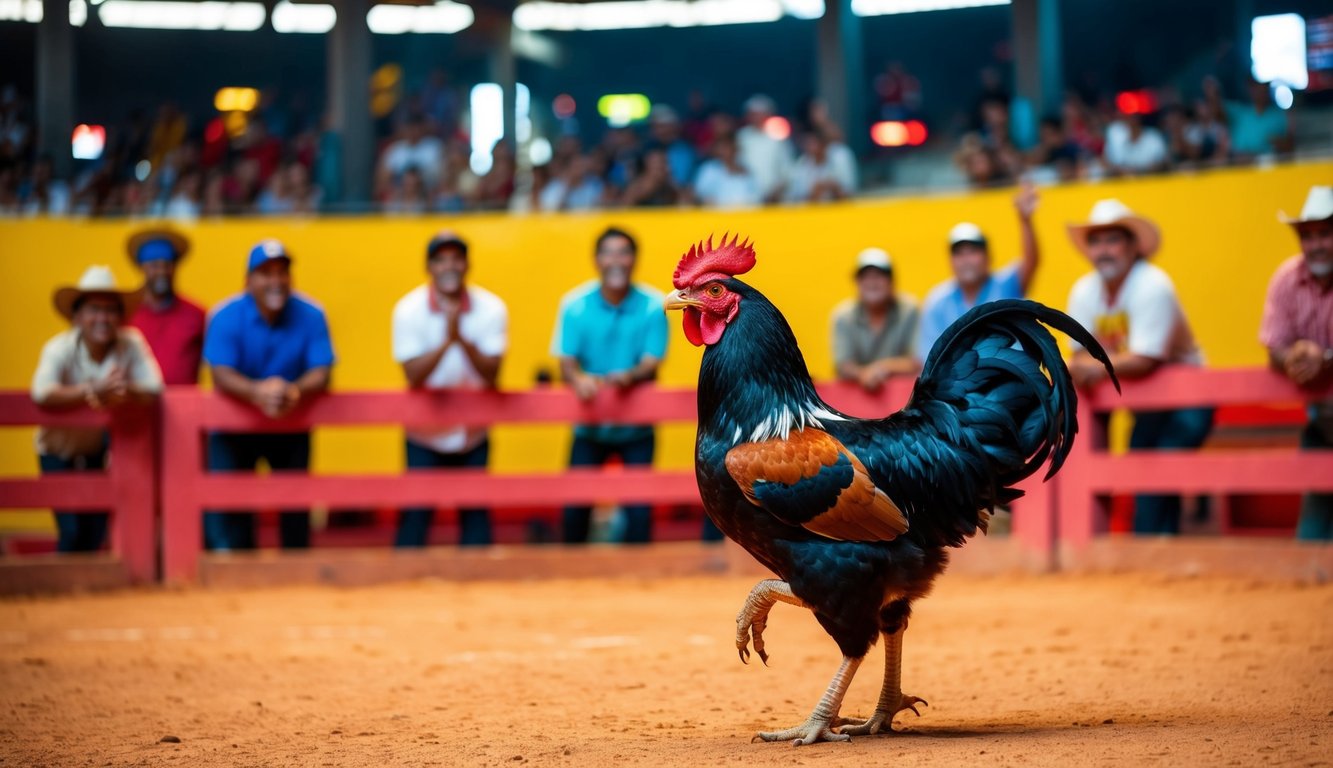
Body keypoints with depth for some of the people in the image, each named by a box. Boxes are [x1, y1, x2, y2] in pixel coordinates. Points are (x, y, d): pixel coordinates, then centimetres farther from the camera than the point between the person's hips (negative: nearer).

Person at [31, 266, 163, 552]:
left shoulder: (131, 344, -16)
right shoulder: (60, 348, -24)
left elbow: (155, 388, -25)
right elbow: (42, 394, -40)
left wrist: (124, 391, -45)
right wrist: (92, 392, -52)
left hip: (101, 448, 3)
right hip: (60, 448, -3)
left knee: (96, 530, 5)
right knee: (72, 531, -13)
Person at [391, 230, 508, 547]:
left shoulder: (491, 308, -8)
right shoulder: (409, 310, -10)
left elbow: (491, 372, -15)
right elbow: (413, 375, -18)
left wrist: (463, 339, -31)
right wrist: (446, 341, -31)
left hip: (473, 435, 1)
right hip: (425, 436, -1)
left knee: (475, 515, 4)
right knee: (415, 514, -3)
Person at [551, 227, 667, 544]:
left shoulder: (653, 306, -10)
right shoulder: (575, 304, -8)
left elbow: (651, 364, -13)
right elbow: (566, 363, -10)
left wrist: (629, 377, -35)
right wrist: (579, 379, -34)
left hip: (636, 427, -1)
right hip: (589, 425, 1)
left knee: (639, 510, -6)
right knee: (574, 505, 0)